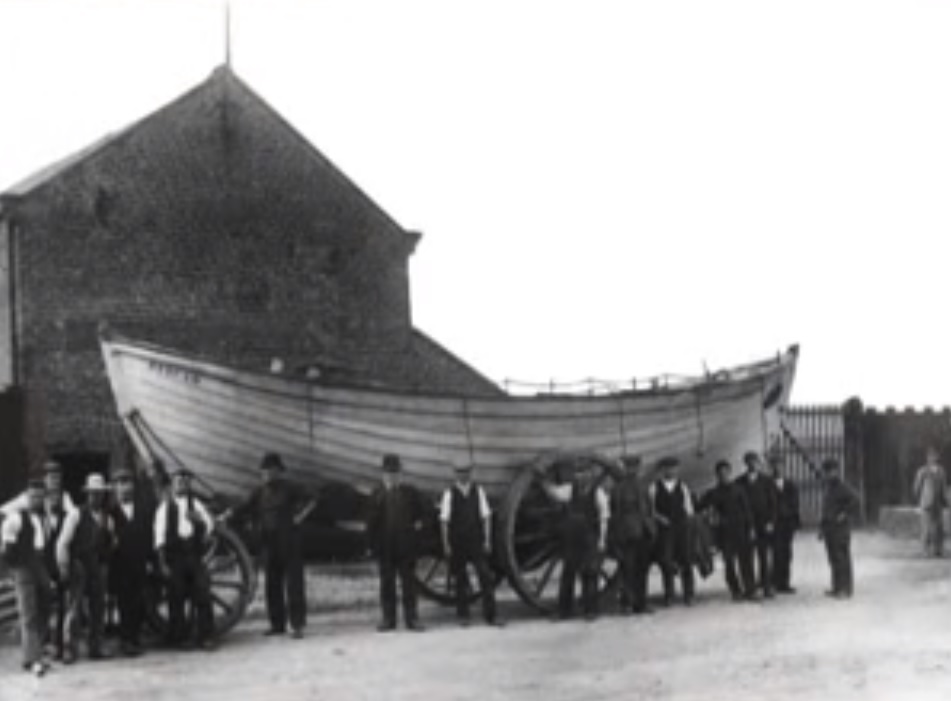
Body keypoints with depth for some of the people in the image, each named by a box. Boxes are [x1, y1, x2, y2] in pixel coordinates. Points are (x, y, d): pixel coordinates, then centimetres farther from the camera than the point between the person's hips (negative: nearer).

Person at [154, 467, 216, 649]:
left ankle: (203, 636, 1)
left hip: (194, 554, 2)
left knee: (202, 595, -4)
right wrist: (162, 562, -6)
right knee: (177, 599, -1)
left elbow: (210, 525, 8)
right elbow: (160, 536, 0)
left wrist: (199, 520, -14)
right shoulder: (165, 506, 3)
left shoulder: (195, 503, 12)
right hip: (174, 557, -2)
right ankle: (179, 637, 9)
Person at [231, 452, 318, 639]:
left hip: (289, 541, -5)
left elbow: (311, 500, -4)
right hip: (270, 543, 5)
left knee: (293, 583, -6)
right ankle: (277, 624, 14)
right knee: (272, 585, 6)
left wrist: (299, 517, -10)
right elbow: (243, 509, 6)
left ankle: (297, 625, -7)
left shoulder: (289, 487, -4)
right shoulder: (260, 492, 9)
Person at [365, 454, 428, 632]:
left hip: (406, 547, 0)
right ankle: (388, 619, 9)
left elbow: (421, 512, 16)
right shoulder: (377, 495, 2)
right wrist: (373, 545, -3)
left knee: (409, 583, 2)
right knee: (387, 584, 4)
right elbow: (371, 523, 3)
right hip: (385, 548, 0)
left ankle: (411, 619, 5)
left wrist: (417, 524, 0)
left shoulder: (410, 493, 3)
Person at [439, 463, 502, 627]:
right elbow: (444, 521, -2)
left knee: (486, 578, -5)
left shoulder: (478, 492, 3)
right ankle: (463, 615, 16)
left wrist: (487, 540, -2)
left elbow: (486, 517, 4)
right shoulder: (450, 494, -3)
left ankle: (490, 616, -1)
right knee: (460, 580, 6)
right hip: (457, 544, -1)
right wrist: (446, 544, -6)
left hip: (476, 543, 1)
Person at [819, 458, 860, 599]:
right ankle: (837, 588, 16)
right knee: (834, 559, 10)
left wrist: (844, 514, -20)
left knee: (842, 559, -7)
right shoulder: (826, 487, 15)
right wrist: (822, 527, 20)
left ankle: (845, 589, -5)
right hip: (829, 528, 9)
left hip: (840, 528, -9)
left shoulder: (842, 487, -13)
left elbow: (855, 500, -25)